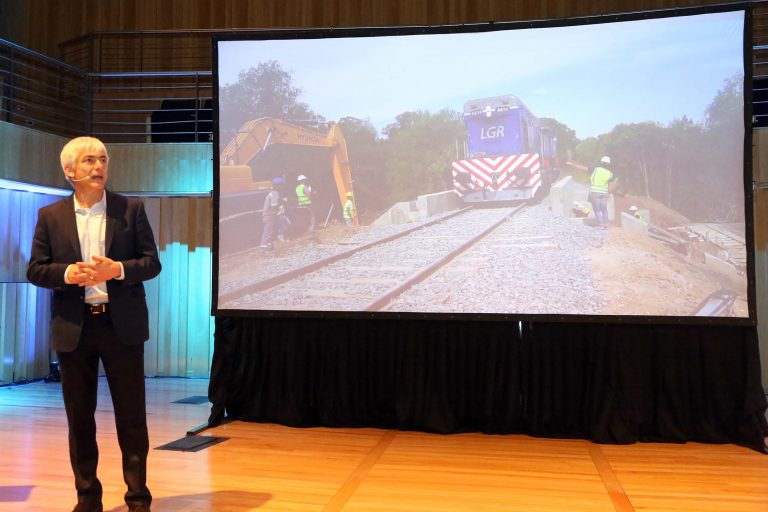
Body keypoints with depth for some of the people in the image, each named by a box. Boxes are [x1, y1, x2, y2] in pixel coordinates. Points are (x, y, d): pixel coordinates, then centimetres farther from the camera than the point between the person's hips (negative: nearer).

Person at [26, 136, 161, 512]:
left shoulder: (131, 209, 3)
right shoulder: (50, 216, 7)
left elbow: (152, 262, 0)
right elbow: (35, 269, 4)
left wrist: (117, 269, -17)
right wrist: (67, 274, -16)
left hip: (121, 325, -1)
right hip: (73, 327, 1)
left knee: (131, 414, 4)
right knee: (79, 416, 10)